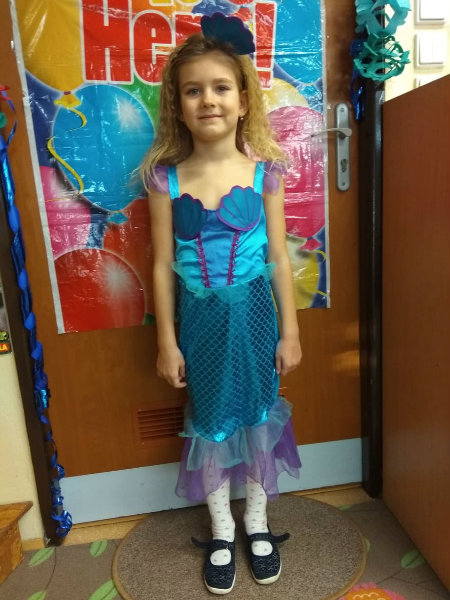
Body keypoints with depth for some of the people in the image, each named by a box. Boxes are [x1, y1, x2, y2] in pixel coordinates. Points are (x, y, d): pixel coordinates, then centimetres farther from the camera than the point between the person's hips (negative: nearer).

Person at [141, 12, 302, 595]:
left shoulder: (263, 171, -6)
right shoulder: (166, 179, -6)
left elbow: (278, 256, -2)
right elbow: (163, 266, -3)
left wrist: (290, 330, -1)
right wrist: (167, 342, -1)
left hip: (253, 312, 0)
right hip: (199, 318, 0)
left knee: (257, 414, 14)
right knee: (208, 420, 14)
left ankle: (257, 523, 41)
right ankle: (221, 531, 39)